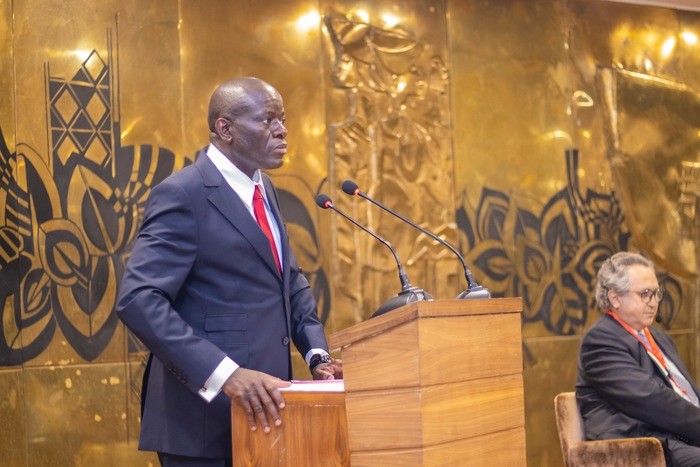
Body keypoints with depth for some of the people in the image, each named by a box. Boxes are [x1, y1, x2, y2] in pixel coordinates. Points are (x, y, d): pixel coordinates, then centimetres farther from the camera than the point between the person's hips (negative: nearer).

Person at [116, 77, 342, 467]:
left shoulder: (264, 190, 13)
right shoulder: (184, 195, -13)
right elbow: (138, 300, -22)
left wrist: (317, 353, 4)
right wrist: (225, 374, -30)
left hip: (262, 406, 8)